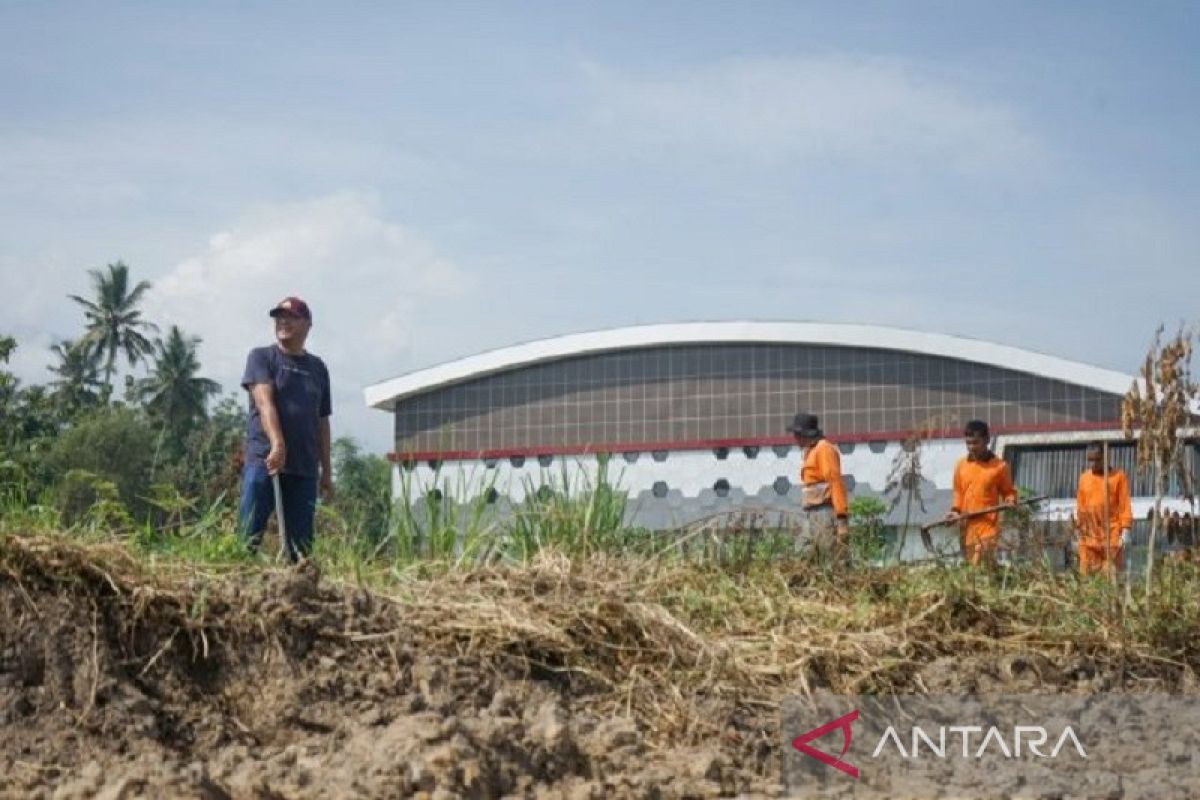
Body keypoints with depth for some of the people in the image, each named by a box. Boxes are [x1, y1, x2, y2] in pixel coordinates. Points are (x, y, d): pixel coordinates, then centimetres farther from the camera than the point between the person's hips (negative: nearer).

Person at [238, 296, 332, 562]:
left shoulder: (317, 367, 17)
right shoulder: (261, 357, 5)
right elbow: (264, 401, -11)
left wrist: (326, 470, 15)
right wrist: (278, 445, -26)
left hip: (305, 469, 4)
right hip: (264, 461, -4)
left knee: (301, 546, 2)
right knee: (248, 537, -9)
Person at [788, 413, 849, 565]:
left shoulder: (824, 449, -8)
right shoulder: (810, 451, 20)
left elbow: (836, 482, -16)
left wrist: (842, 518, -22)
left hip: (825, 514, -9)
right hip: (811, 515, 9)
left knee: (836, 562, -8)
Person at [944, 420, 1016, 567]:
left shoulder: (999, 466, -1)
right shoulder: (961, 465, 10)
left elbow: (1008, 492, 7)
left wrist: (1010, 501, -14)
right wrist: (955, 510, 5)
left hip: (987, 527, -4)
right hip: (966, 528, 4)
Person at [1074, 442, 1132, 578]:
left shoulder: (1118, 476, 1)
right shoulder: (1084, 478, 11)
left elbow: (1124, 505, -1)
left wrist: (1125, 530, -8)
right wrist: (1078, 527, 13)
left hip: (1112, 536, -3)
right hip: (1089, 536, 3)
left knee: (1111, 574, -5)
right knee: (1087, 574, -2)